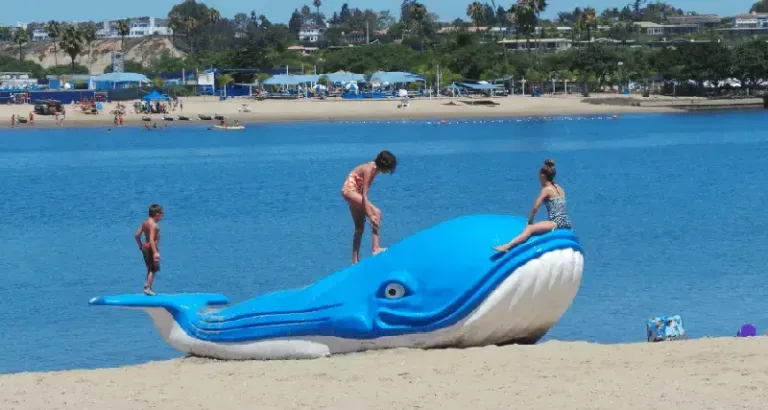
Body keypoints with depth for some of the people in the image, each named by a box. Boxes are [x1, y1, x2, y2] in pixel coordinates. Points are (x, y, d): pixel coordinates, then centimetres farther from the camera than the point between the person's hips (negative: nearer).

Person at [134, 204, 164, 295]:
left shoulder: (145, 222, 7)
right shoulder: (154, 225, -20)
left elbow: (137, 235, 11)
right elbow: (151, 239, -29)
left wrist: (140, 245, 24)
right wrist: (155, 252, -32)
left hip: (145, 246, 9)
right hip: (151, 248, -9)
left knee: (150, 268, 22)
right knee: (153, 269, -2)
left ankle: (147, 284, 26)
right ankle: (148, 288, -1)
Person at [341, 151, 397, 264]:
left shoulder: (375, 168, 0)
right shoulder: (369, 170, -25)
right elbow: (364, 196, -28)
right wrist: (370, 216, -31)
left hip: (356, 192, 10)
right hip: (349, 191, -10)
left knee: (359, 228, 11)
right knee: (376, 213, -23)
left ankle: (355, 260, 16)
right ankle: (376, 248, -26)